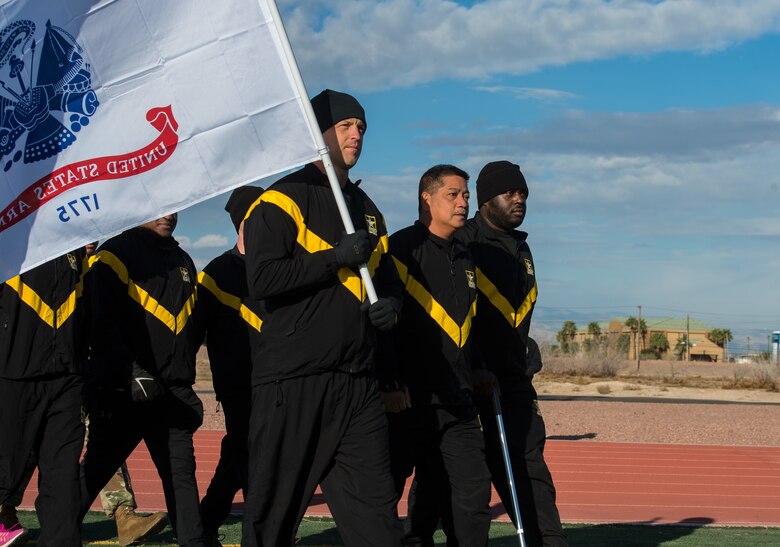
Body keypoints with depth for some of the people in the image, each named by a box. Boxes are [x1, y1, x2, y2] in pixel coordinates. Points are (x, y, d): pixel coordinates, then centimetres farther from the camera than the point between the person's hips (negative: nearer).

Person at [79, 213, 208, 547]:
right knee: (95, 469, 1)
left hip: (173, 393, 6)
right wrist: (131, 371, -21)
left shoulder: (183, 261, 19)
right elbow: (101, 322, -12)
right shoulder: (116, 253, -3)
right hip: (122, 391, -6)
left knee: (181, 471, 3)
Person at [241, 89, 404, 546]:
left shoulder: (366, 209, 21)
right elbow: (263, 278, -15)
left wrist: (391, 304, 5)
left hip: (358, 383, 6)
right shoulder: (282, 200, -3)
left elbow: (388, 277, 28)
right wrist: (336, 257, -14)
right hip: (293, 383, -6)